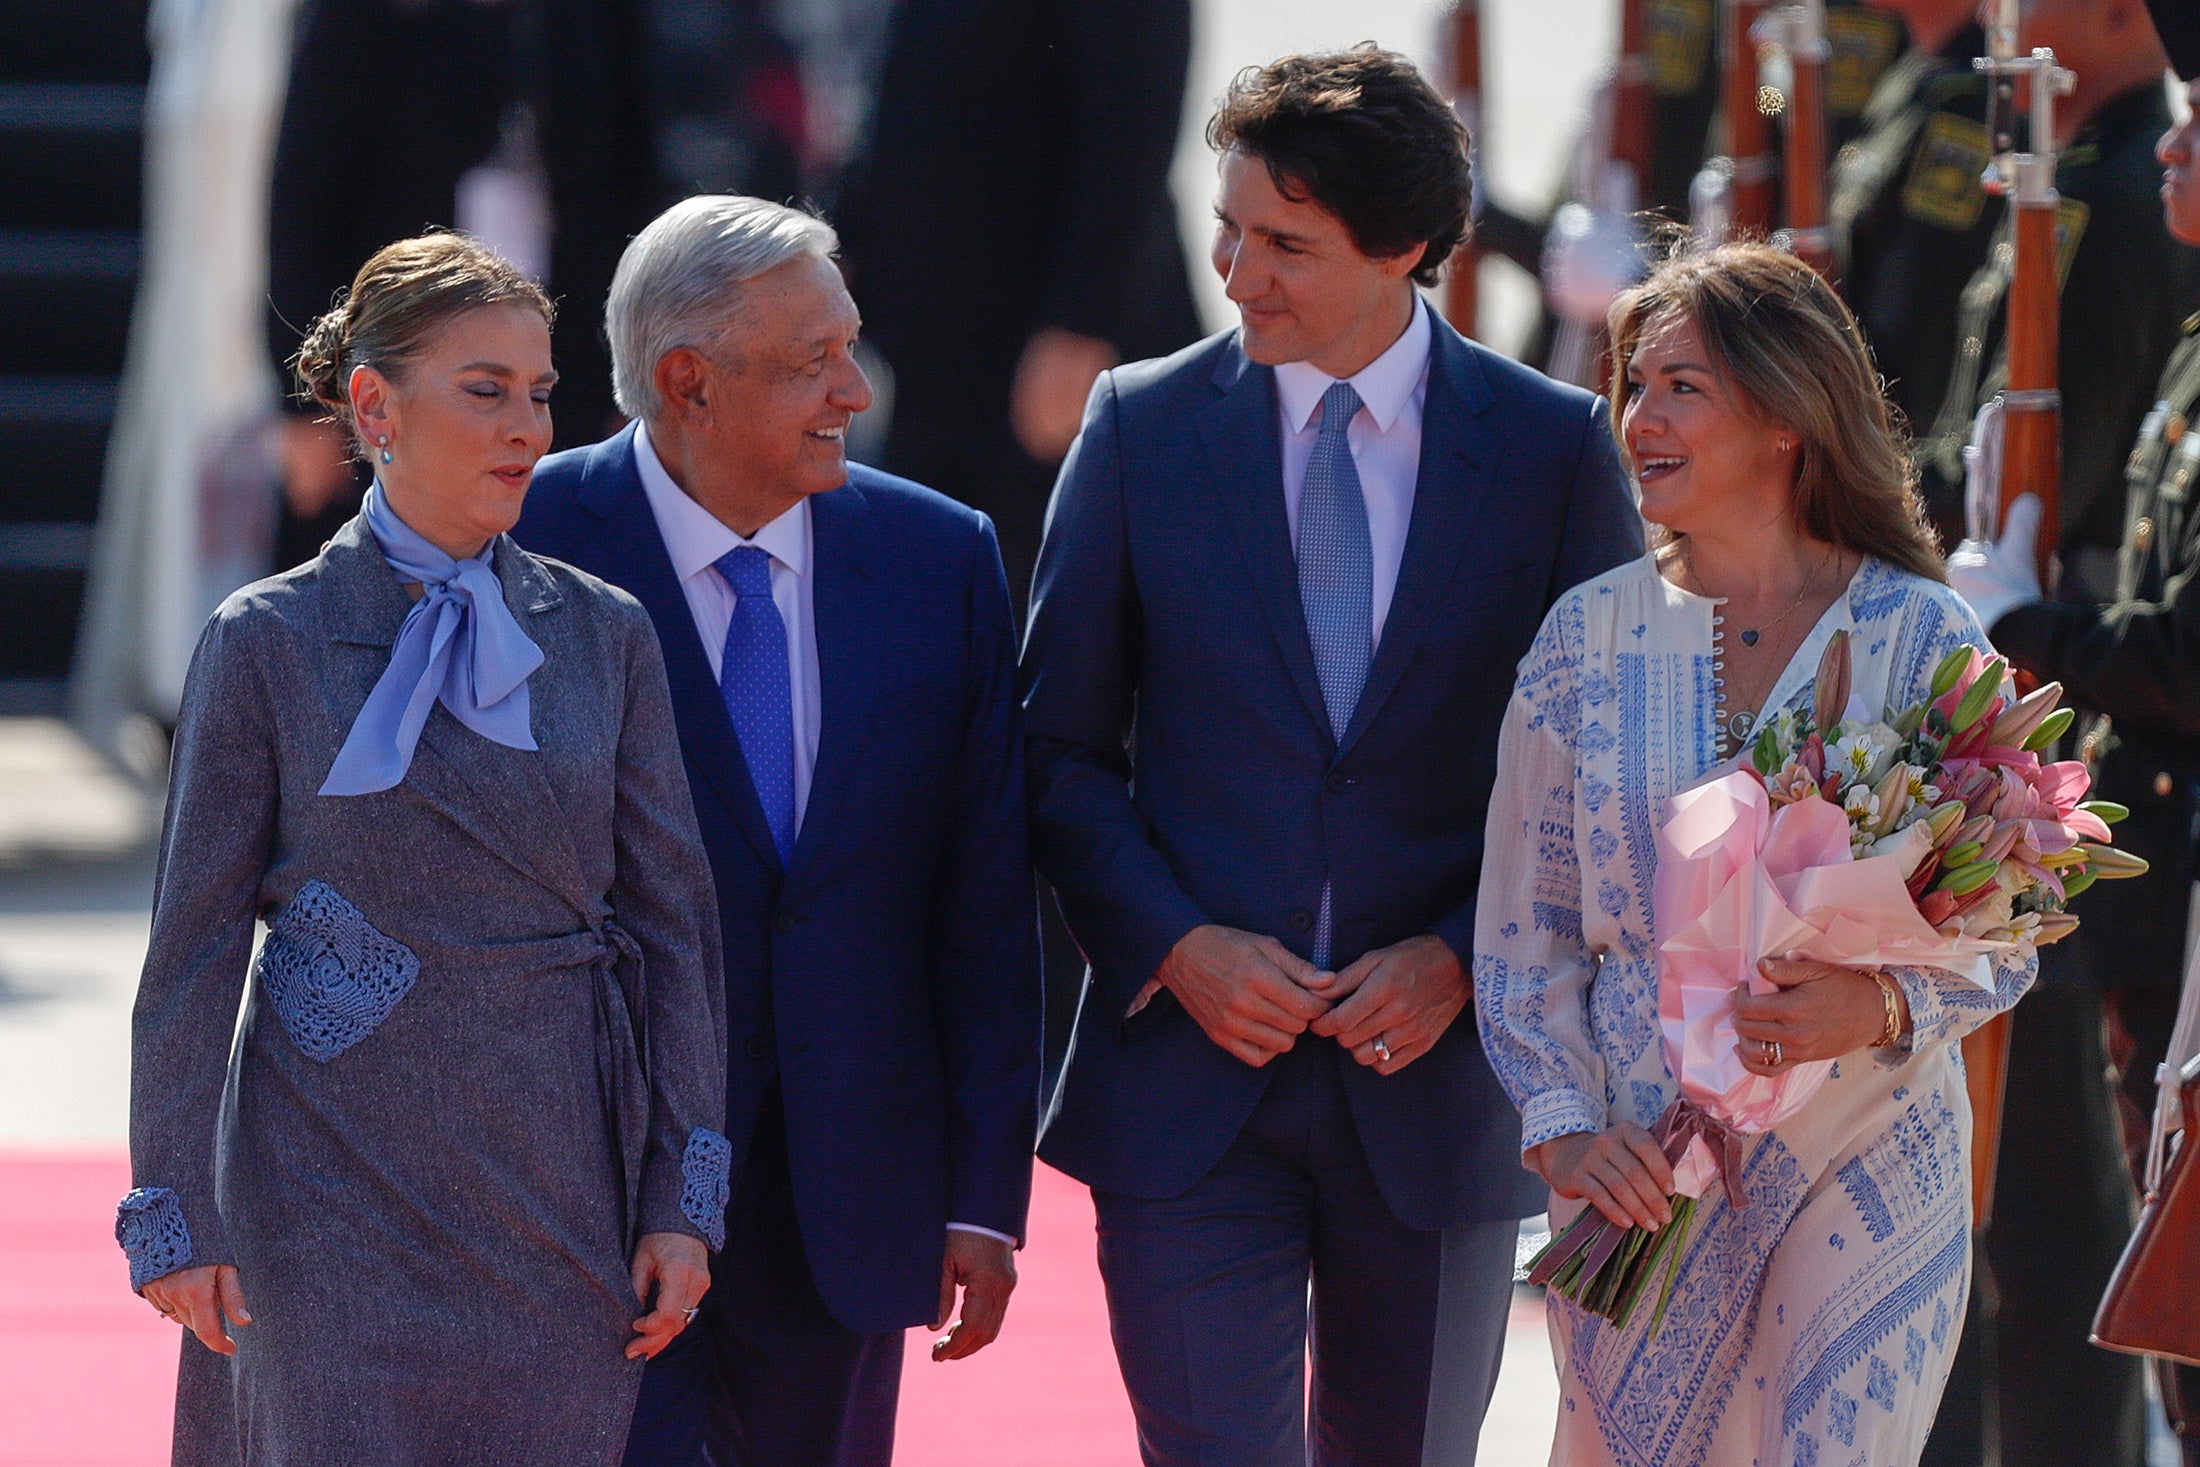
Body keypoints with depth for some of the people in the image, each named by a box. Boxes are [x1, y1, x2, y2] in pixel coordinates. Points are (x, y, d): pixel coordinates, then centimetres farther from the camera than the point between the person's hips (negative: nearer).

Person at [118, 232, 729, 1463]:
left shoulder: (605, 636, 6)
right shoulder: (269, 644, -2)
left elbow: (672, 923, 7)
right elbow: (195, 944, 0)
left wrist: (684, 1202, 1)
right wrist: (174, 1213, -4)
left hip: (560, 1169, 3)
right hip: (341, 1176, -3)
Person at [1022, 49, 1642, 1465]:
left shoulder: (1553, 446, -1)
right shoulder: (1143, 426, 1)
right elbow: (1061, 749, 4)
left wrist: (1464, 959, -9)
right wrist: (1176, 947, -10)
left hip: (1435, 1069, 1)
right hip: (1193, 1073, -1)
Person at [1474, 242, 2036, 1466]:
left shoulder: (1921, 640, -3)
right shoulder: (1589, 637, 4)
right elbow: (1524, 929, 7)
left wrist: (1880, 1005, -21)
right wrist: (1564, 1125, -6)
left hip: (1862, 1173, -2)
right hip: (1636, 1172, 2)